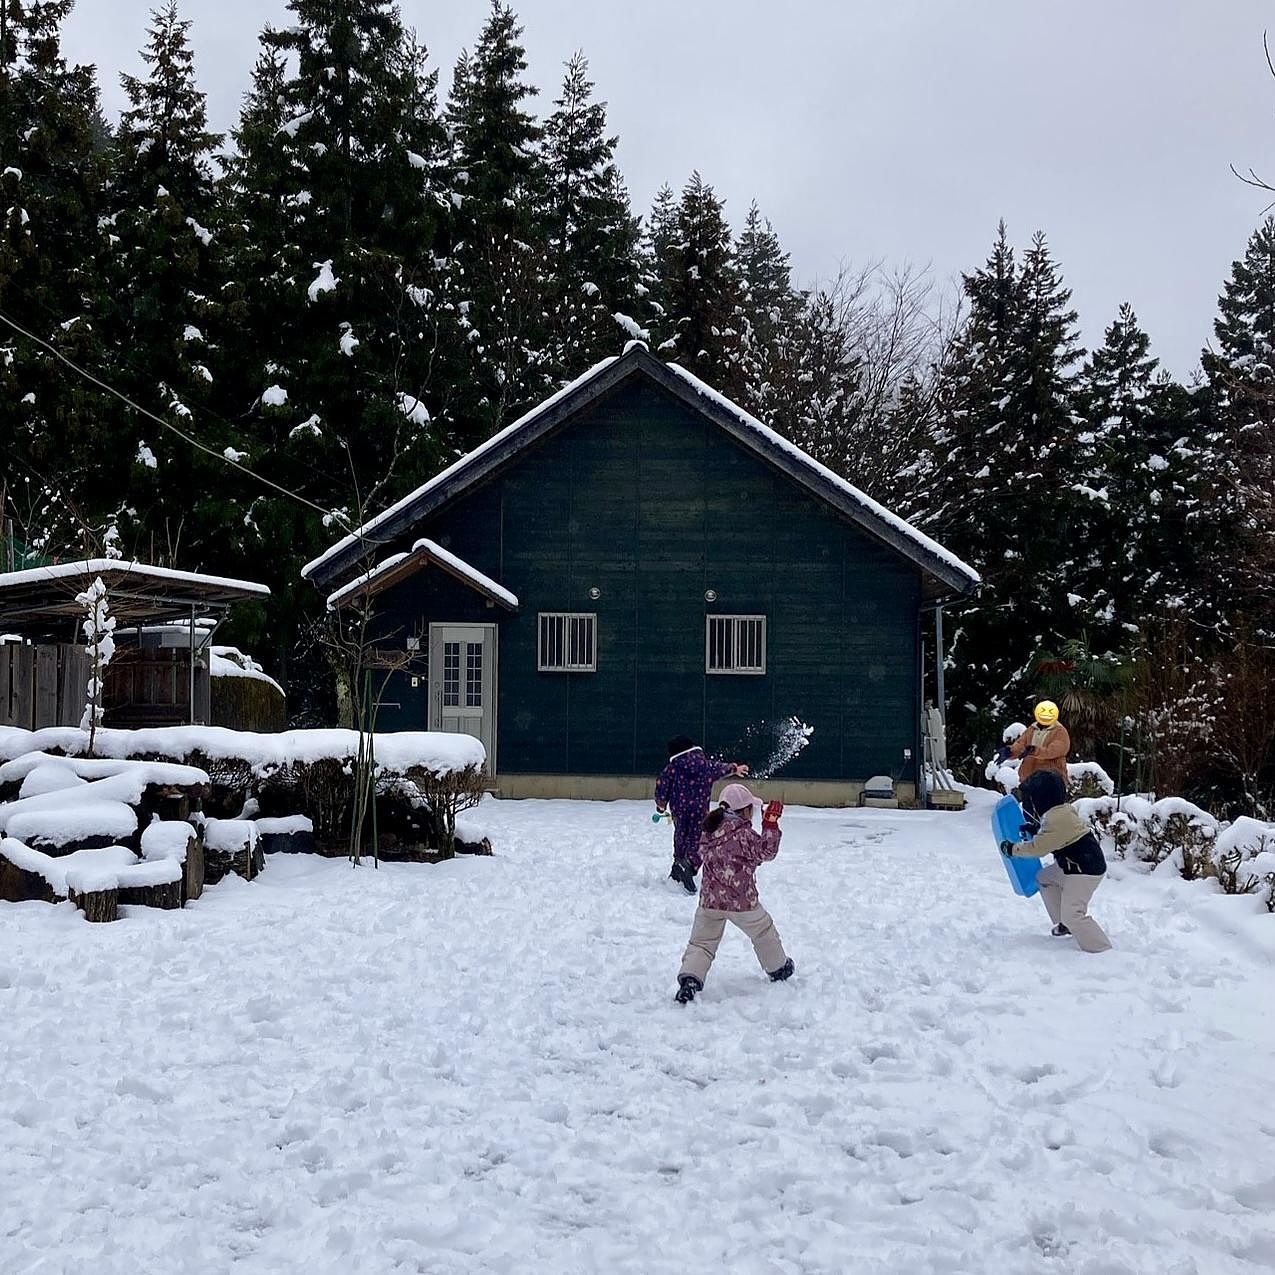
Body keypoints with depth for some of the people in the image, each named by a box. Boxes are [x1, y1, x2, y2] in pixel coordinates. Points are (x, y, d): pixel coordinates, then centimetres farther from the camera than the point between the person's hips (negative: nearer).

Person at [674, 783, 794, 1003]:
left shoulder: (708, 832, 5)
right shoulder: (743, 834, -15)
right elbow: (766, 851, -8)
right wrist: (771, 823, -7)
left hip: (709, 900, 4)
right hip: (741, 900, -4)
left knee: (701, 943, 7)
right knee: (764, 932, 20)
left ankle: (689, 979, -14)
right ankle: (779, 970, 38)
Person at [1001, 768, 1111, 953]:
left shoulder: (1058, 820, -25)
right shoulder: (1063, 811, 6)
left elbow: (1038, 848, -22)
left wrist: (1013, 848, -10)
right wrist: (1036, 829, 12)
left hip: (1085, 871, -11)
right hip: (1073, 865, 11)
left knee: (1073, 913, -15)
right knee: (1044, 878, 24)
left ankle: (1102, 950, -13)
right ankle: (1066, 924, 28)